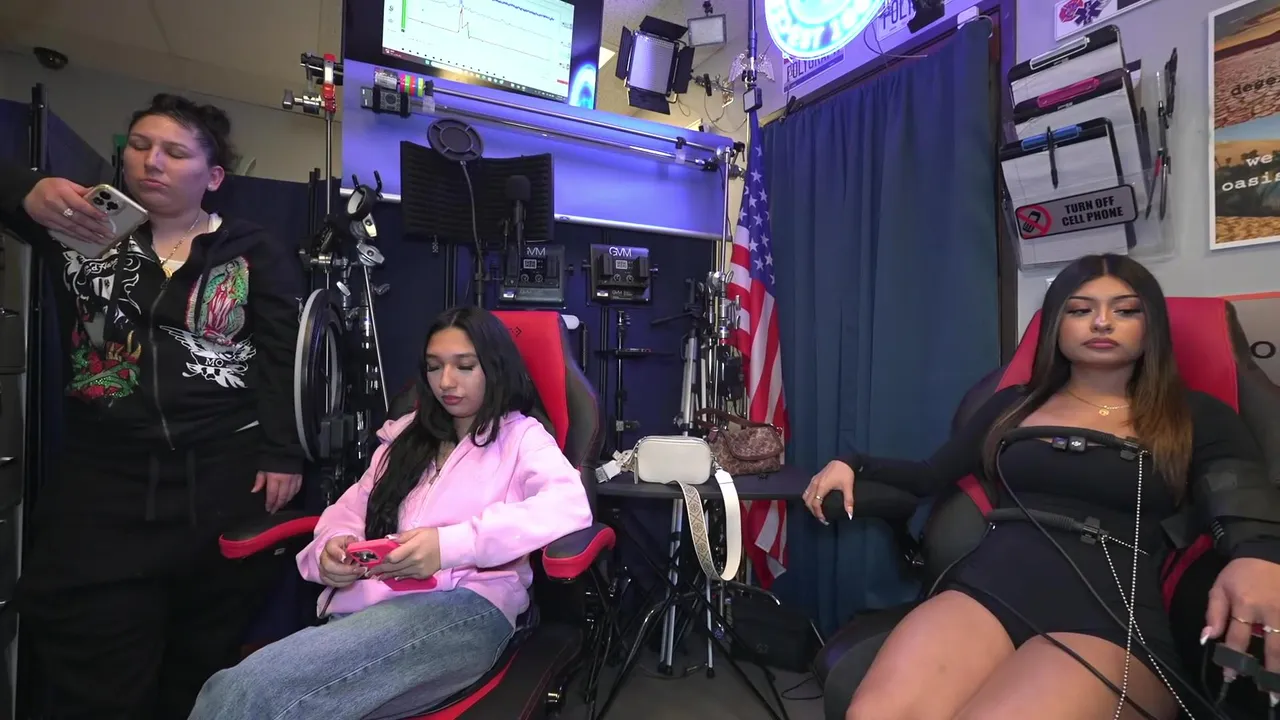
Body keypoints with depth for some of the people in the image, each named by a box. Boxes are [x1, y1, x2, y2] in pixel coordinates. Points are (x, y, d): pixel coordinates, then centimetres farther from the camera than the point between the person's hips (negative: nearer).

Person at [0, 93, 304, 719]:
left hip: (228, 483, -1)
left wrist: (282, 455, -9)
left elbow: (284, 359, -1)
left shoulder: (257, 255, 6)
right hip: (101, 484, 2)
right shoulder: (82, 228, 12)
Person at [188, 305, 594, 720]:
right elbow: (351, 509, 23)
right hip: (360, 608, 5)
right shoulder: (406, 434, 24)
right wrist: (333, 547, -3)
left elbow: (571, 503, -14)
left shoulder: (521, 436, 5)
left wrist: (452, 543, -24)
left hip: (463, 609, -5)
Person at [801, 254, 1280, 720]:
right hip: (987, 587, 2)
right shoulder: (1014, 405, 20)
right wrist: (853, 466, 8)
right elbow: (930, 476, 23)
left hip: (1114, 614, -1)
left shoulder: (1198, 418, 15)